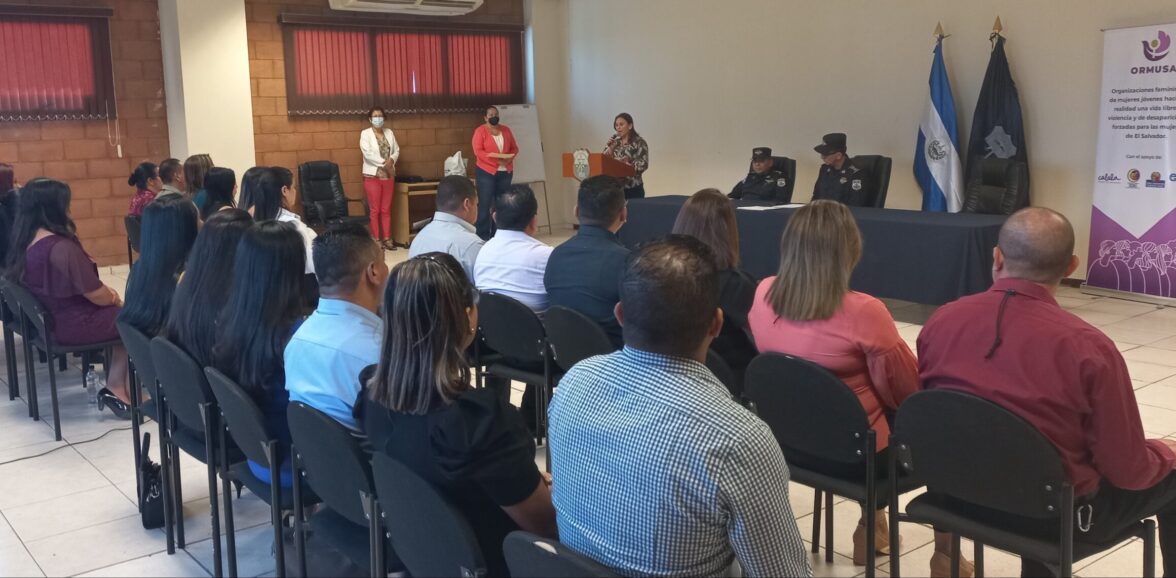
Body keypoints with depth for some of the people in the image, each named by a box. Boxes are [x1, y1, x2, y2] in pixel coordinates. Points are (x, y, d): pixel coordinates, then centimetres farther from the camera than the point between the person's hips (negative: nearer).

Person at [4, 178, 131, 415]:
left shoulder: (27, 241, 2)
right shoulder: (61, 247, -27)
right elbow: (95, 294, -20)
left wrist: (106, 290, 3)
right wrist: (115, 299, 0)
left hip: (50, 317, 9)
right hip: (73, 324, -9)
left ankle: (117, 387, 8)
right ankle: (116, 388, 9)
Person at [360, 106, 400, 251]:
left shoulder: (389, 132, 11)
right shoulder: (365, 134, -4)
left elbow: (396, 150, 10)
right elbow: (368, 154, -15)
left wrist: (391, 160, -11)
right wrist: (384, 163, -17)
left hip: (388, 175, 4)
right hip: (373, 175, -4)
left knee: (386, 209, 7)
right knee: (375, 210, -1)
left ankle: (387, 238, 11)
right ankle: (377, 239, 4)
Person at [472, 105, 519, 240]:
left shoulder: (506, 130, 13)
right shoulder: (480, 131, -2)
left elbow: (514, 148, 14)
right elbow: (478, 151, -11)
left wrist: (509, 158, -8)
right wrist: (496, 160, -20)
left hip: (505, 172, 5)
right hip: (486, 172, -5)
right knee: (485, 204, -7)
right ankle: (483, 235, -5)